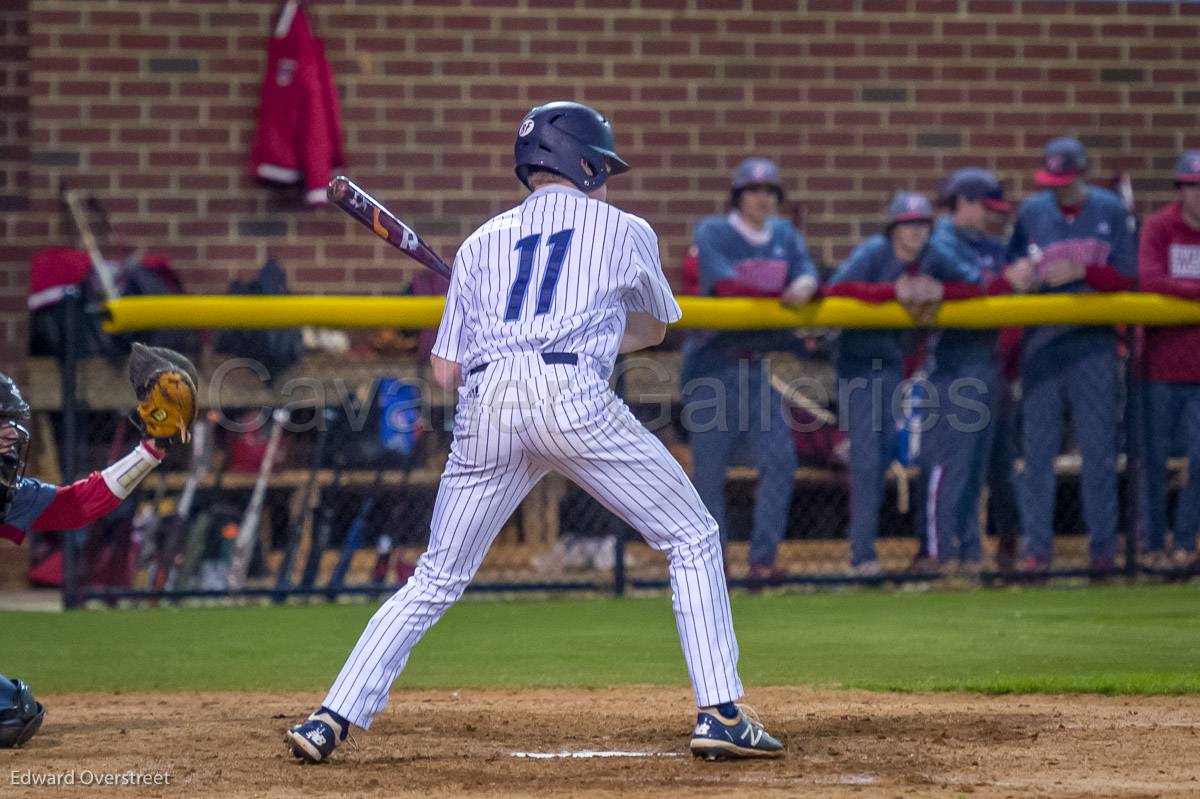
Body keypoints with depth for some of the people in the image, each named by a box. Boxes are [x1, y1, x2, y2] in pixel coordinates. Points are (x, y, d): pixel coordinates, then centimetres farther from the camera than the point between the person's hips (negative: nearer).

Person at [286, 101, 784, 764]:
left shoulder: (482, 243, 25)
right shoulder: (624, 232, 21)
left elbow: (445, 369, 21)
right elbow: (653, 328, 39)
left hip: (485, 407, 3)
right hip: (573, 394, -3)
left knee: (435, 579, 14)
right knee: (693, 540, 10)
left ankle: (332, 720, 4)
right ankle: (720, 715, -1)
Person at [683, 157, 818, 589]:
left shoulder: (784, 235, 11)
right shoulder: (712, 232, -6)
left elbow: (806, 272, -3)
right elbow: (725, 283, -21)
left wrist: (805, 285, -27)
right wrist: (782, 295, -20)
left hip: (757, 363, 5)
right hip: (712, 363, -5)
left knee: (780, 458, -5)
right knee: (709, 468, -3)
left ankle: (763, 560, -1)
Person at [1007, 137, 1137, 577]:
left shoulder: (1111, 211, 1)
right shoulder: (1031, 212, 4)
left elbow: (1125, 278, -1)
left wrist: (1080, 270, -16)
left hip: (1093, 345, -1)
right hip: (1041, 339, 1)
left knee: (1098, 447, 0)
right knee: (1038, 446, 1)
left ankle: (1102, 545, 7)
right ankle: (1036, 546, 5)